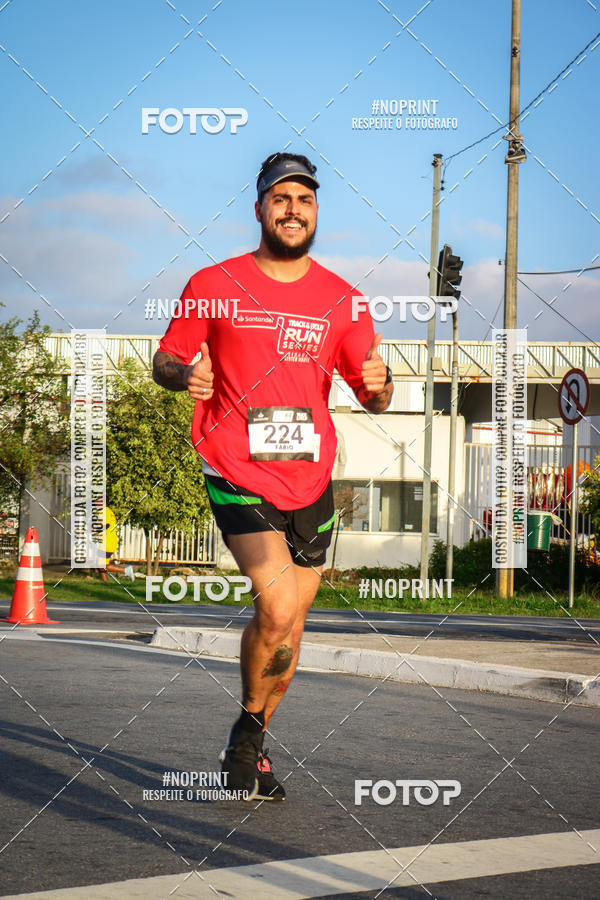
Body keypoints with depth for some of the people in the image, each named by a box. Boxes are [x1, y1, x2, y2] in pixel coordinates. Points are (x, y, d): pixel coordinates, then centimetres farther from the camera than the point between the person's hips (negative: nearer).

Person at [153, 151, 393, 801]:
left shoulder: (340, 299, 7)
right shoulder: (213, 286, -1)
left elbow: (373, 399, 11)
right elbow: (165, 360, 9)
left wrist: (378, 382, -13)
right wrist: (185, 375, -15)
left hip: (311, 483, 4)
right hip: (237, 474, -4)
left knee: (289, 626, 9)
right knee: (277, 608, -20)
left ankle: (250, 749, 29)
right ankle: (248, 730, 4)